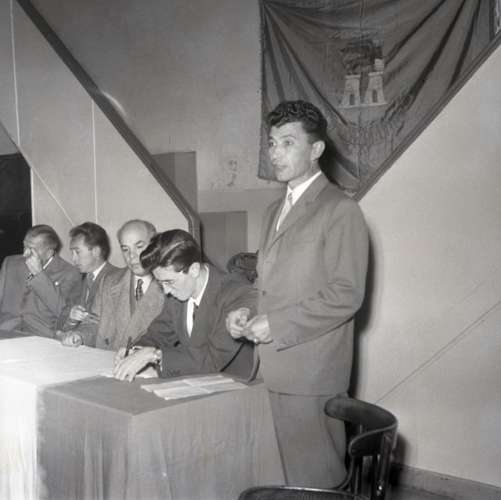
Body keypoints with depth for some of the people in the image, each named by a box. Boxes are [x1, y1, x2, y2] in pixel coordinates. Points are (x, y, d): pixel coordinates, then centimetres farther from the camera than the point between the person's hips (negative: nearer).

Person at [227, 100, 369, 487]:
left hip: (313, 371, -7)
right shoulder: (275, 211, 17)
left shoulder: (340, 210, -10)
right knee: (292, 470, 16)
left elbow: (346, 295, -15)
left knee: (316, 478, 1)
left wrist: (276, 325, -16)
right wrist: (246, 315, 4)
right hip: (277, 368, 8)